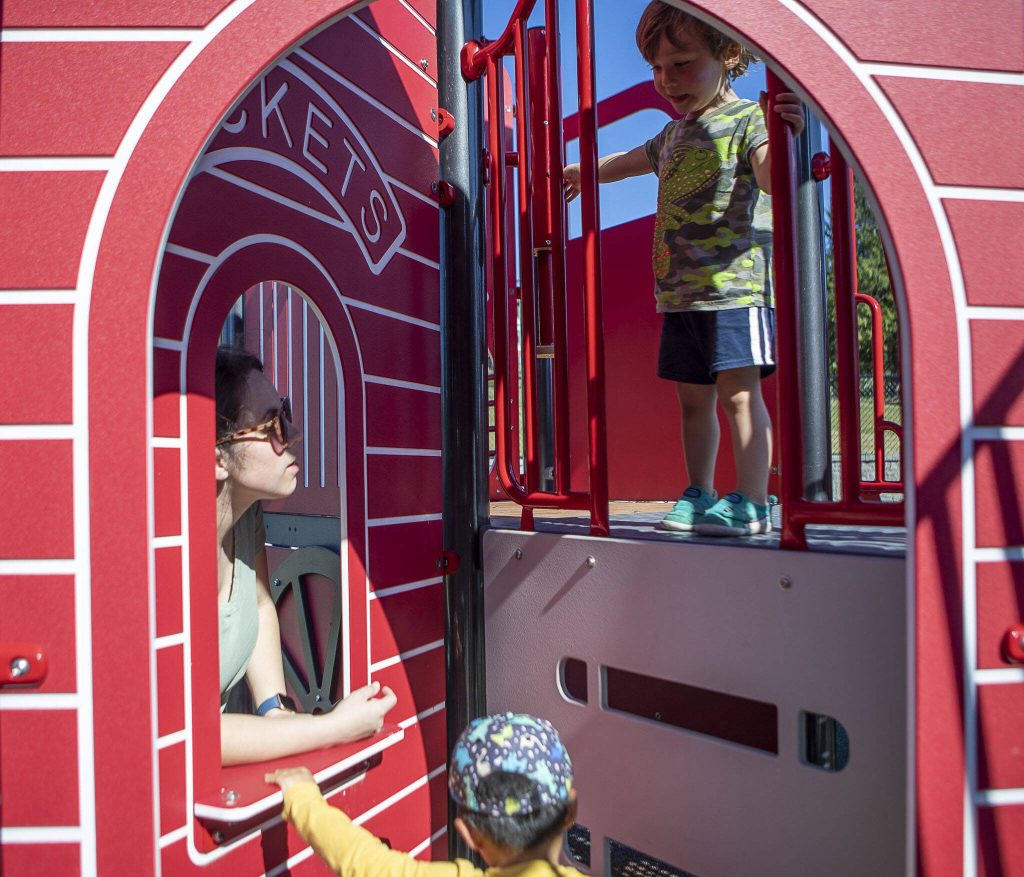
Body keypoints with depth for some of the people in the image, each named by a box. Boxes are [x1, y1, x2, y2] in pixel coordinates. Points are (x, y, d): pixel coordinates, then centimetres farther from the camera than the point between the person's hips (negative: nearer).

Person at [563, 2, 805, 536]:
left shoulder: (748, 120, -3)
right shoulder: (673, 135, 21)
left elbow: (772, 176, -21)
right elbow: (627, 162, 40)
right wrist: (581, 173, 54)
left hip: (736, 285, -7)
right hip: (680, 292, 8)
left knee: (738, 391, -10)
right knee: (693, 396, 9)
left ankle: (751, 503, -4)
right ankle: (699, 496, 19)